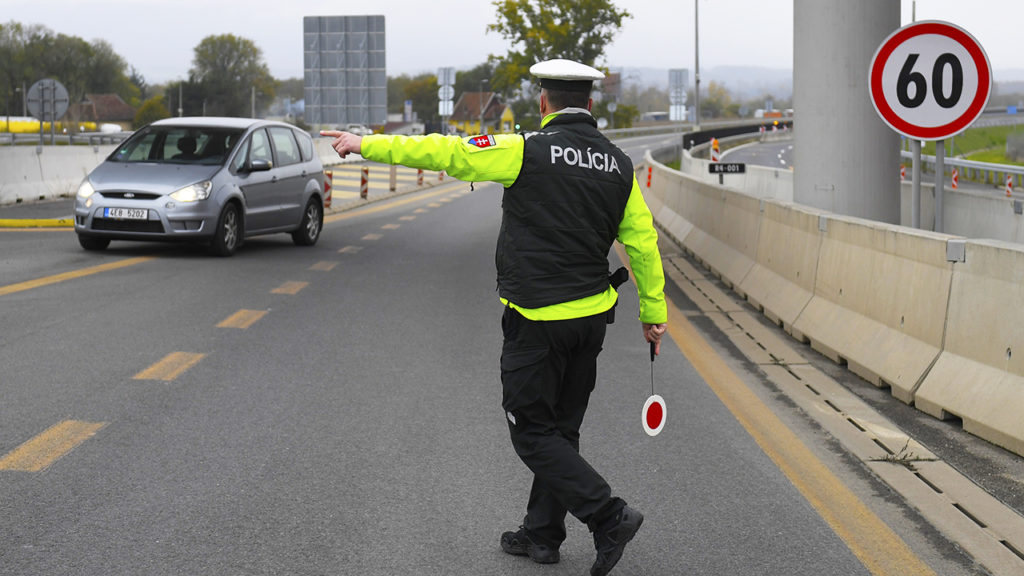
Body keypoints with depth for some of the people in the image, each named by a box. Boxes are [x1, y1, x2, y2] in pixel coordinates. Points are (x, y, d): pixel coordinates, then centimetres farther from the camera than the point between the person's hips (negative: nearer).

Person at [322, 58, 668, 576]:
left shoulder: (528, 151, -12)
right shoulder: (619, 165, 4)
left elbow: (444, 152, -11)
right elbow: (643, 242, 8)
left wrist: (367, 144, -1)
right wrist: (653, 313, 18)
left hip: (536, 320, -6)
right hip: (591, 317, 6)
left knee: (533, 433, 4)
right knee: (560, 428, 17)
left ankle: (608, 515, -6)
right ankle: (542, 534, 26)